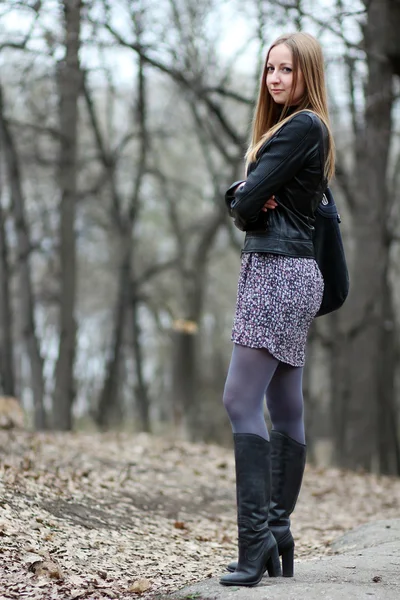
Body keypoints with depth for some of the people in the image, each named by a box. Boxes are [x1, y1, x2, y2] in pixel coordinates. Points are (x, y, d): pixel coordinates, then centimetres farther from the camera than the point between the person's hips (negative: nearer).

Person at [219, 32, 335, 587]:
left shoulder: (302, 126, -9)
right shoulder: (298, 128, 21)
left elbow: (247, 202, -15)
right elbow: (241, 198, 16)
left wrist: (245, 203, 7)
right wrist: (245, 198, -6)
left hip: (279, 269, -10)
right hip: (293, 274, 10)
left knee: (241, 400, -15)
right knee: (286, 410, 9)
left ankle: (256, 538, -18)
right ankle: (279, 536, 13)